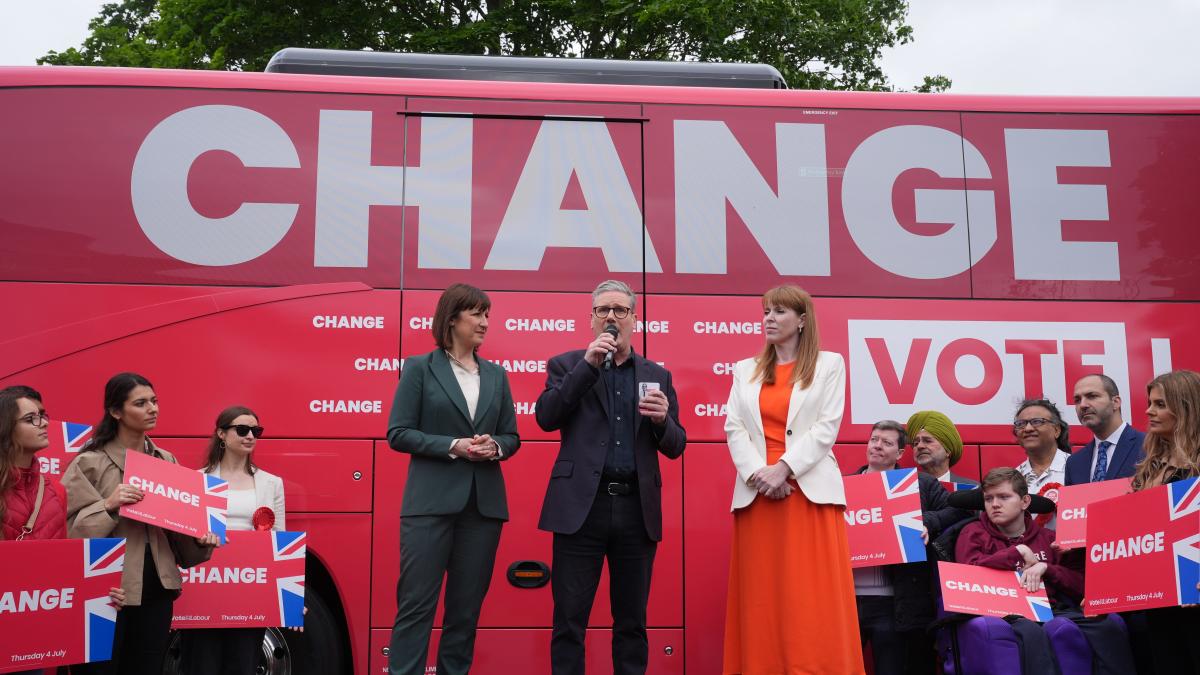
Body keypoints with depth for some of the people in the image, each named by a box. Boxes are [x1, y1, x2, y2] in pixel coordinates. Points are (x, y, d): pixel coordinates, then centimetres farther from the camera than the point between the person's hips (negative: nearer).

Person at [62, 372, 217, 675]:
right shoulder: (90, 463, -5)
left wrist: (200, 538, -2)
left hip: (157, 586, 5)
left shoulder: (166, 461, 12)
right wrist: (108, 506, -22)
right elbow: (69, 528, -9)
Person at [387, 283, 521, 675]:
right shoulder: (420, 368, 1)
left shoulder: (496, 375, 14)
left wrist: (495, 447, -7)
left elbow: (511, 437, 16)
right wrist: (453, 446, -15)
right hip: (432, 502, -4)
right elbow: (398, 433, -4)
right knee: (416, 603, -5)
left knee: (466, 607, 8)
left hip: (484, 504, 4)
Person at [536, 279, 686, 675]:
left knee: (632, 622, 9)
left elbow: (675, 447, 12)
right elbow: (546, 418, -8)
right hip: (582, 506, -2)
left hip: (637, 509, 2)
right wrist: (588, 365, -12)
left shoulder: (657, 375, 14)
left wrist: (662, 419, -11)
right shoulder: (567, 366, 8)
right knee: (569, 621, 0)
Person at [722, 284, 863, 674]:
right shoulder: (745, 370, 17)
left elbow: (826, 428, -2)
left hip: (810, 492, -3)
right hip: (756, 494, 3)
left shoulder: (829, 364, 8)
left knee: (813, 600, -7)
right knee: (761, 601, 1)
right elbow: (734, 428, 7)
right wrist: (758, 473, -10)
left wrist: (783, 468, -14)